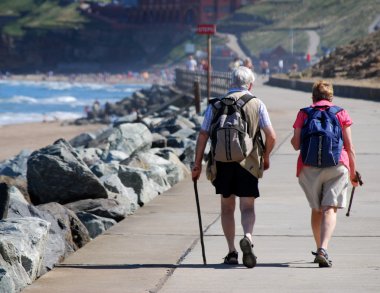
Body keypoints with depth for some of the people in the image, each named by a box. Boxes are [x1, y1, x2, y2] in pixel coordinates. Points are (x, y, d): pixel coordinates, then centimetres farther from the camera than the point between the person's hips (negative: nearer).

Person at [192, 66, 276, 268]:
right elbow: (271, 136, -3)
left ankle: (231, 252, 13)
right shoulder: (257, 104, 3)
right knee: (247, 207, 2)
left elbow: (203, 135, 2)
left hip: (221, 163, 2)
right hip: (247, 163, -2)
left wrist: (197, 164, 6)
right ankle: (247, 236, -27)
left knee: (227, 207, 15)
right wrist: (265, 157, 14)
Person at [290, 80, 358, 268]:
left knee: (316, 209, 18)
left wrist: (293, 140, 27)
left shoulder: (303, 114, 10)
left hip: (309, 166, 2)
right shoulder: (341, 113, 8)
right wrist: (353, 172, 12)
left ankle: (319, 249, 24)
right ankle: (323, 249, -27)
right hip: (337, 165, -2)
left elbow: (296, 145, 4)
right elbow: (349, 146, 5)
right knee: (329, 209, -8)